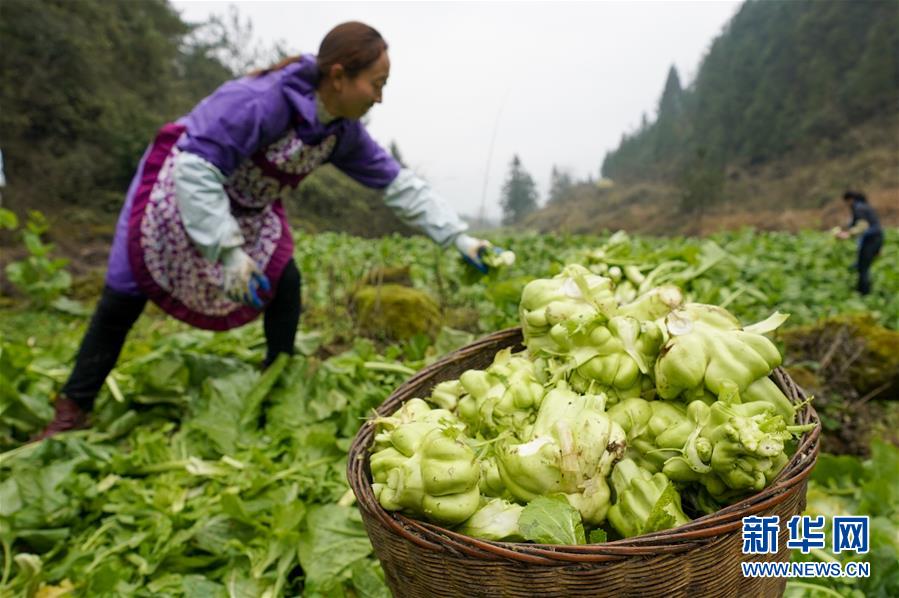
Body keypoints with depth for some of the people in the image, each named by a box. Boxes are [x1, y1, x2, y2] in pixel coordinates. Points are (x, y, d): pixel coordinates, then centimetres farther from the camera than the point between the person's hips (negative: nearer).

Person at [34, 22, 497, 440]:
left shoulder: (344, 132, -12)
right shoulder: (262, 100, -37)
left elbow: (399, 184, -9)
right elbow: (197, 168, -37)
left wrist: (459, 238, -13)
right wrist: (229, 250, -41)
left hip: (249, 209, 7)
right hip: (180, 183, -6)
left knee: (285, 283, -5)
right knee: (125, 292, -5)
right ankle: (71, 412, 8)